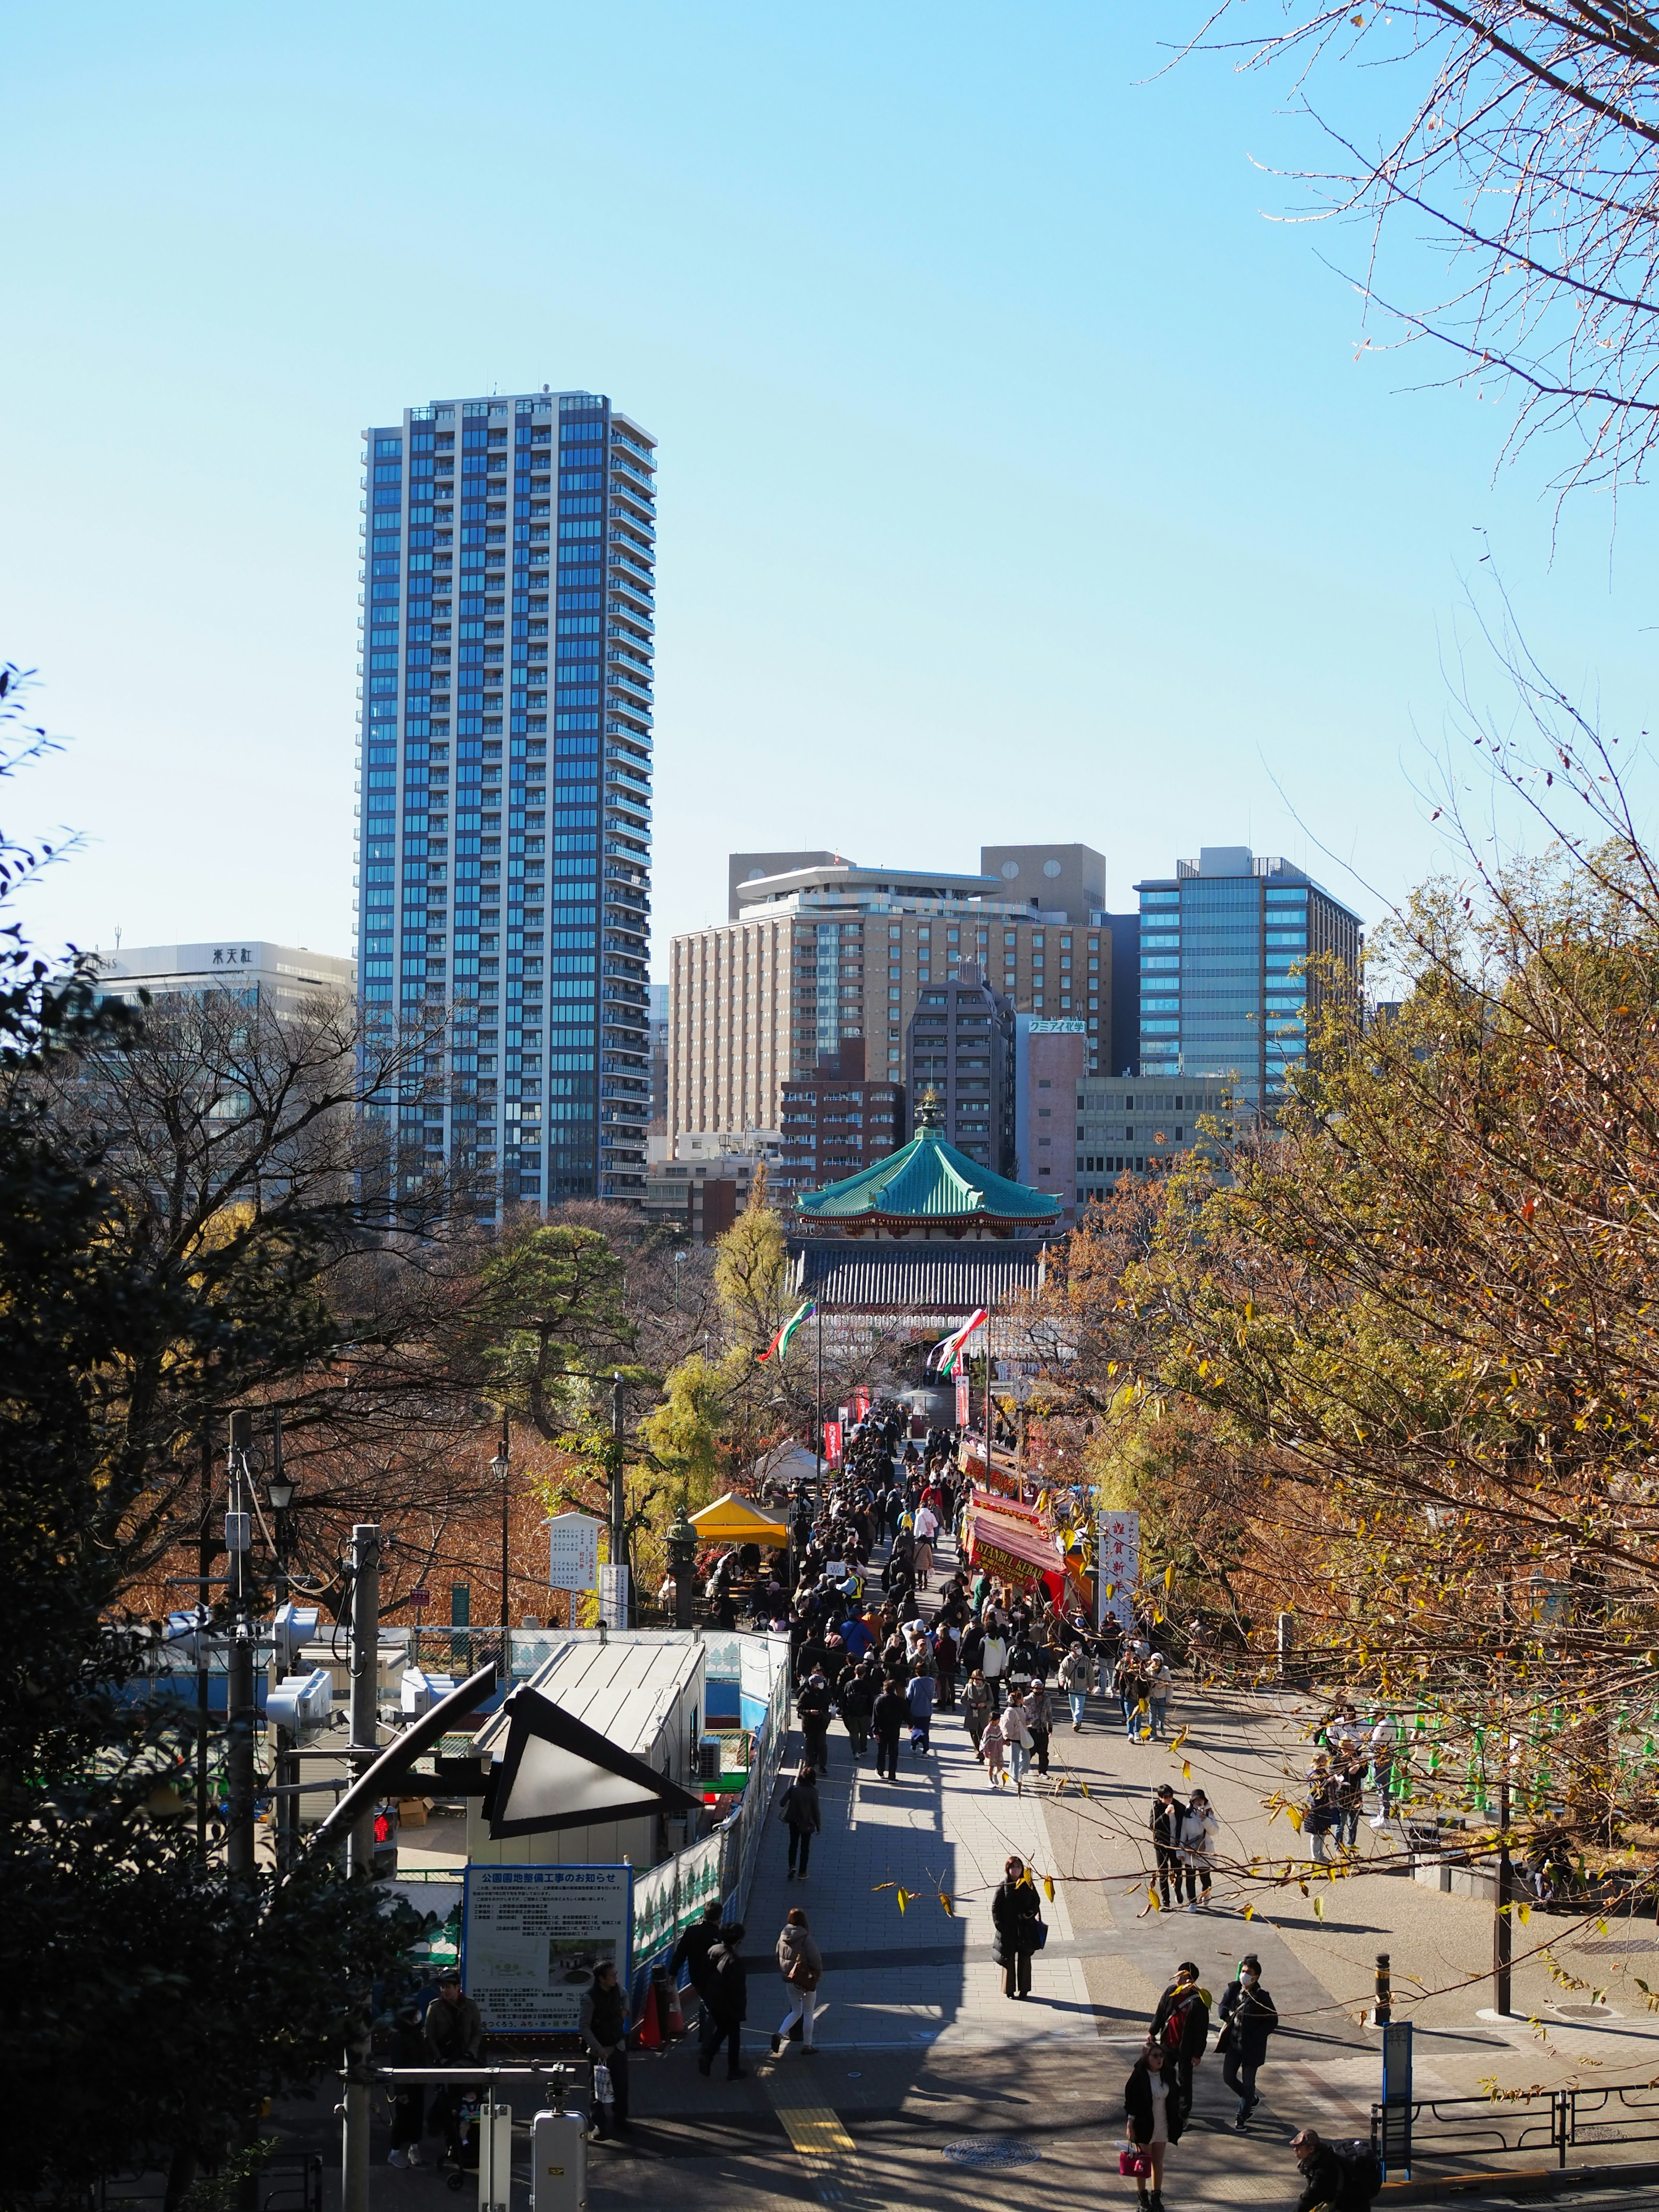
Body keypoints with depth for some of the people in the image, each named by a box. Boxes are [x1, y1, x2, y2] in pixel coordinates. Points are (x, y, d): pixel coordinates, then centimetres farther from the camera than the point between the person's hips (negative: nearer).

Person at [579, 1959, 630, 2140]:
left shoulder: (617, 1987, -5)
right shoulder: (590, 1998, -24)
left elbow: (624, 1995, 22)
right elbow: (583, 2026, -20)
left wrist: (625, 2009, 2)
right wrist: (597, 2049, -24)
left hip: (619, 2045, 6)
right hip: (600, 2050, -6)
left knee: (622, 2085, 14)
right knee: (599, 2088, 5)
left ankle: (620, 2120, 31)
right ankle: (600, 2124, 18)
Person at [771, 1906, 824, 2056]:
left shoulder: (783, 1938, -3)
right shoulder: (806, 1939, -20)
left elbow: (779, 1958, 7)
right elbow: (816, 1960, -17)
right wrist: (818, 1976, 0)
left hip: (790, 1981, 5)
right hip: (807, 1981, -5)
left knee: (796, 2012, 19)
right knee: (809, 2014, 11)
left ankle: (780, 2034, -2)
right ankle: (807, 2046, 18)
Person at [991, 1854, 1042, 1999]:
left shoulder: (1028, 1885, 1)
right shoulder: (1003, 1886, -6)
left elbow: (1035, 1903, 9)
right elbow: (995, 1907, -4)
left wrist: (1030, 1914, -9)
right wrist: (999, 1925, -10)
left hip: (1025, 1929, 2)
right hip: (1008, 1929, -2)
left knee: (1024, 1958, 8)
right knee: (1008, 1958, 6)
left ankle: (1024, 1989, 19)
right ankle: (1009, 1990, 17)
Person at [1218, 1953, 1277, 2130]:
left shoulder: (1261, 1997, -16)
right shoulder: (1233, 1990, -2)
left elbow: (1273, 2021, -12)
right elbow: (1224, 2007, 14)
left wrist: (1255, 2037, -18)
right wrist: (1227, 2015, -8)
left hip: (1251, 2047, -5)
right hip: (1233, 2043, 5)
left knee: (1248, 2083, 6)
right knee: (1228, 2077, 10)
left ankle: (1242, 2117, 22)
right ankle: (1252, 2101, 35)